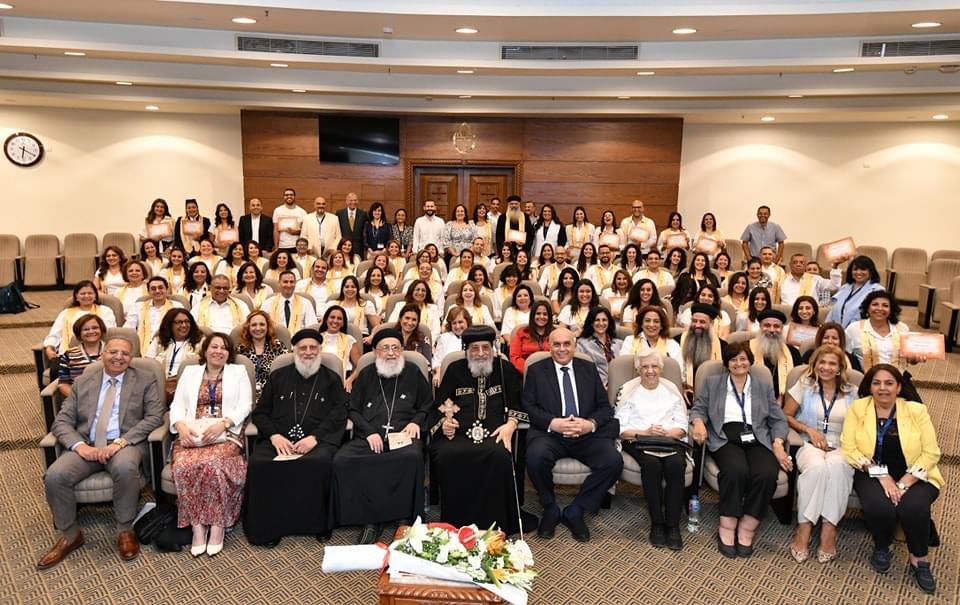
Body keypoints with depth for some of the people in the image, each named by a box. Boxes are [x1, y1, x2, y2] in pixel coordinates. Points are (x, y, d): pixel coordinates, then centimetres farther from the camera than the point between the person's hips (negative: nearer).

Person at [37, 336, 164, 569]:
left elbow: (155, 416, -3)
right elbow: (61, 421, 9)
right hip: (87, 445, 3)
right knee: (55, 475, -23)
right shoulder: (82, 382, 15)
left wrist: (121, 441, -17)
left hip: (127, 444, -3)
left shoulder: (146, 380, 8)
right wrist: (79, 445, -13)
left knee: (125, 468, -36)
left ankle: (125, 530, -14)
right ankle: (69, 535, 0)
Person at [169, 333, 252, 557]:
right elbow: (177, 405, 12)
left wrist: (222, 423, -14)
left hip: (226, 434, -2)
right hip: (192, 434, 2)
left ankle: (217, 526, -21)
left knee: (212, 465, -33)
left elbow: (245, 405, 3)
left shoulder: (238, 371, 15)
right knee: (185, 466, -30)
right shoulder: (190, 372, 21)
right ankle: (197, 527, -21)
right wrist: (180, 425, -10)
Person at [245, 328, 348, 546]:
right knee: (257, 463, -29)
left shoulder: (332, 379, 18)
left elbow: (338, 416, 6)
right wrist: (274, 435, -3)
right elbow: (259, 412, 18)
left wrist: (315, 438, -11)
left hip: (318, 440, -2)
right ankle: (265, 526, -15)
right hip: (279, 439, 2)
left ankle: (318, 524, -17)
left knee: (320, 463, -35)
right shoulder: (278, 377, 23)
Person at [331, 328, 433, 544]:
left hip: (403, 435, -2)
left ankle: (407, 518, -22)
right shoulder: (366, 375, 20)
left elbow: (428, 407, 19)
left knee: (413, 457, -37)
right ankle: (371, 518, -20)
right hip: (369, 437, 2)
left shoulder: (413, 372, 16)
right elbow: (353, 410, 14)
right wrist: (369, 432, -3)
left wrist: (416, 422, -2)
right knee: (341, 461, -28)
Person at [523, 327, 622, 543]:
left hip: (586, 434, 2)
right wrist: (553, 423, -16)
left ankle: (575, 511, -5)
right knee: (535, 457, -34)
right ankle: (550, 509, -4)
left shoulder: (589, 369, 17)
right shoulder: (536, 371, 11)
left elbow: (605, 406, 11)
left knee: (614, 461, -25)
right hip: (550, 433, -2)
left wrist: (591, 424, -11)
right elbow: (528, 406, 1)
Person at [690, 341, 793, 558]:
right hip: (725, 440, -2)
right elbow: (698, 408, 12)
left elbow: (778, 420, 15)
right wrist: (698, 422, -12)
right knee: (736, 470, -35)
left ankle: (746, 529, -18)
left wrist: (778, 443, -2)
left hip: (757, 440, 2)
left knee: (767, 474, -31)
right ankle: (727, 528, -21)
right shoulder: (712, 383, 18)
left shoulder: (764, 386, 20)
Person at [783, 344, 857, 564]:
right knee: (816, 466, -38)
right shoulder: (804, 385, 10)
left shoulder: (852, 392, 13)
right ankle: (804, 528, -30)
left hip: (841, 447, 1)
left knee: (836, 466, -37)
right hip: (810, 445, -1)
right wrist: (809, 429, -6)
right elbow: (786, 416, 7)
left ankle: (829, 529, -31)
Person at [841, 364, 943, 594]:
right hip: (874, 476, 0)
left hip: (914, 477, 0)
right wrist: (881, 475, -19)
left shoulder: (917, 410, 0)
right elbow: (848, 448, -6)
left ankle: (919, 559, -1)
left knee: (914, 507, -30)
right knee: (878, 507, -30)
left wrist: (904, 483, -17)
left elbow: (931, 453, -5)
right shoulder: (857, 408, 0)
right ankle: (881, 548, 4)